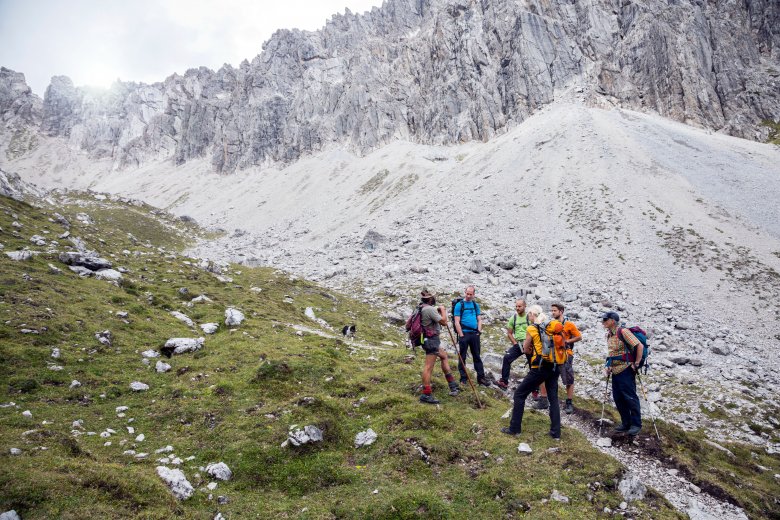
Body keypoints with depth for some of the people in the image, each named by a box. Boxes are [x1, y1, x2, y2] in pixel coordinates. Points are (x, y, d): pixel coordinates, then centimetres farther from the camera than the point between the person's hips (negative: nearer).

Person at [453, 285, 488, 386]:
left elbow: (479, 319, 14)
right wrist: (461, 335, -13)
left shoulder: (476, 305, 11)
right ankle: (463, 378, 10)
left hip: (474, 334, 5)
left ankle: (481, 377, 14)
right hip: (464, 333, -4)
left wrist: (479, 331, 0)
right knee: (462, 357, 3)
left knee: (477, 356, 9)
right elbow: (457, 322, -8)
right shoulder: (459, 305, -3)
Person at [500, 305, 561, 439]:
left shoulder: (531, 329, -7)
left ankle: (514, 428, 9)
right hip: (554, 367, 6)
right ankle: (556, 432, 14)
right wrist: (537, 348, 11)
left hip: (540, 368, -6)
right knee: (553, 398, 14)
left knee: (519, 394, 6)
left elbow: (526, 350, 0)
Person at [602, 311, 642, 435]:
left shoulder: (623, 331, -14)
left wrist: (636, 363, -15)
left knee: (630, 397, -2)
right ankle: (626, 423, 20)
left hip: (626, 370, -9)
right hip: (615, 371, 9)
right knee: (618, 398, 10)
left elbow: (639, 346, -17)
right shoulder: (609, 334, 12)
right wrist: (609, 367, 14)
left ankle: (636, 424, 9)